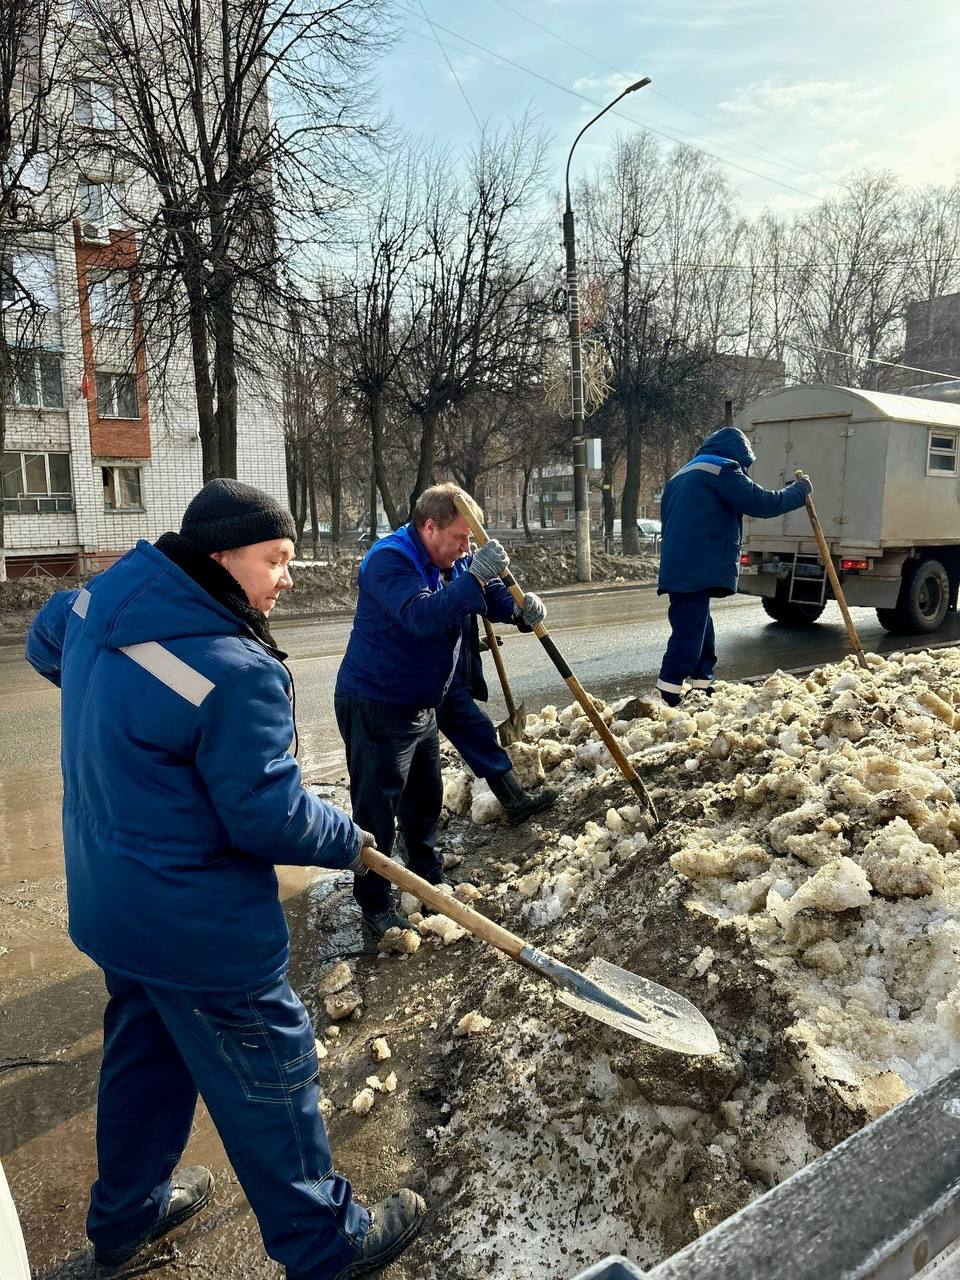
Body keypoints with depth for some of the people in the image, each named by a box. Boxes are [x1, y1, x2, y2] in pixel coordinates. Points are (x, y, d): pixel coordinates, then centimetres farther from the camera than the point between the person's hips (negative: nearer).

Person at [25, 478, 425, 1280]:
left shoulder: (104, 598, -4)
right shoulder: (236, 673, -30)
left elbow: (46, 642, 18)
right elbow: (269, 817, -25)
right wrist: (349, 840, -6)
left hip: (113, 904, 9)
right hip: (199, 927, -9)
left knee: (144, 1055, 29)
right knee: (269, 1082, 11)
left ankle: (128, 1215, 51)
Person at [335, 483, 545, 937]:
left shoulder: (449, 561, 5)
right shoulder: (388, 560, -22)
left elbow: (494, 597, 7)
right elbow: (422, 616, -37)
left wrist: (522, 609, -15)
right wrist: (474, 577, -45)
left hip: (420, 705, 9)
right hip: (374, 708, -9)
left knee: (426, 798, 22)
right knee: (377, 811, 0)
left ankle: (429, 877, 41)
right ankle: (375, 906, 15)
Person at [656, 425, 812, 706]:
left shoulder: (683, 475, 27)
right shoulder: (722, 469, -2)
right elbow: (762, 503, -8)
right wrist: (799, 491, 9)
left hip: (678, 572, 10)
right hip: (697, 574, -10)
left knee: (703, 642, 16)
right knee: (687, 643, -12)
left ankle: (704, 693, 21)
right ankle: (666, 701, -14)